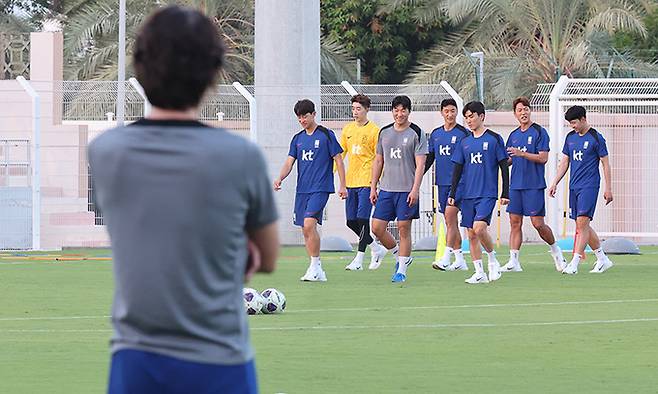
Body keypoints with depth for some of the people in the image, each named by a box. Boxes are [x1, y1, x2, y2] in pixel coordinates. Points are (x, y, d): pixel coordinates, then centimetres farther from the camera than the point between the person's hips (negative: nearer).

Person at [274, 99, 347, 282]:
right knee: (306, 231, 6)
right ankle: (318, 271, 13)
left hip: (320, 189, -6)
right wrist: (280, 178, -10)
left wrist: (343, 186, -4)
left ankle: (315, 267, -15)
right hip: (302, 190, 6)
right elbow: (289, 162, 10)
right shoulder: (298, 139, 13)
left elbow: (338, 160, 0)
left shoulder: (326, 135, -2)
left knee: (309, 224, -22)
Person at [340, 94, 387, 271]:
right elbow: (340, 154, 17)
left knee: (362, 220, -11)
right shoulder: (347, 129, 11)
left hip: (366, 181, -6)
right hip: (351, 181, 6)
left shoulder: (374, 131, -5)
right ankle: (377, 249, 23)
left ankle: (359, 259, -6)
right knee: (351, 221, 6)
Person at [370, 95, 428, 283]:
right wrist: (373, 187, 13)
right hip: (386, 189, 5)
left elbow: (420, 164, -8)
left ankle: (401, 270, 6)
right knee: (377, 228, 0)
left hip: (407, 190, -5)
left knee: (404, 229, -2)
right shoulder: (384, 132, 12)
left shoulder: (417, 133, -3)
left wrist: (415, 190, -16)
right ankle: (400, 256, 21)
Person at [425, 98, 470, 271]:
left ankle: (446, 258, -21)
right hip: (442, 182, 6)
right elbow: (429, 159, 19)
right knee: (450, 220, 8)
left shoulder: (464, 133, -5)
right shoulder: (435, 134, 12)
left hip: (459, 182, -6)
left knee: (450, 214, -17)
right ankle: (460, 260, 14)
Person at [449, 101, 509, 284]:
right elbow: (458, 169, 15)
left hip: (487, 194, -6)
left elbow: (504, 167, -1)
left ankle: (493, 261, 0)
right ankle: (479, 273, 9)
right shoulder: (465, 143, 12)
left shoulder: (494, 139, -1)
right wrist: (452, 193, 8)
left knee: (479, 227, -22)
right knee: (471, 234, 3)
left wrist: (505, 193, -6)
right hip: (468, 195, 6)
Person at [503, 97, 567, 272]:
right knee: (515, 222, 1)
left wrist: (522, 154, -22)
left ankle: (555, 250, 18)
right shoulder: (514, 135, 14)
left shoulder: (539, 132, -5)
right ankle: (514, 262, 1)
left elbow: (543, 158, -12)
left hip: (534, 185, -6)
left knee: (538, 223, -6)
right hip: (516, 184, 6)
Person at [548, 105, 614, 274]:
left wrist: (608, 189, -6)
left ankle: (574, 263, -18)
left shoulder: (596, 138, -6)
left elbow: (605, 164, -4)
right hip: (574, 186, 7)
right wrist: (555, 183, 12)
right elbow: (564, 162, 18)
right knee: (582, 226, 8)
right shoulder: (570, 137, 12)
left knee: (582, 222, -14)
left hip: (589, 186, -7)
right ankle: (603, 259, 19)